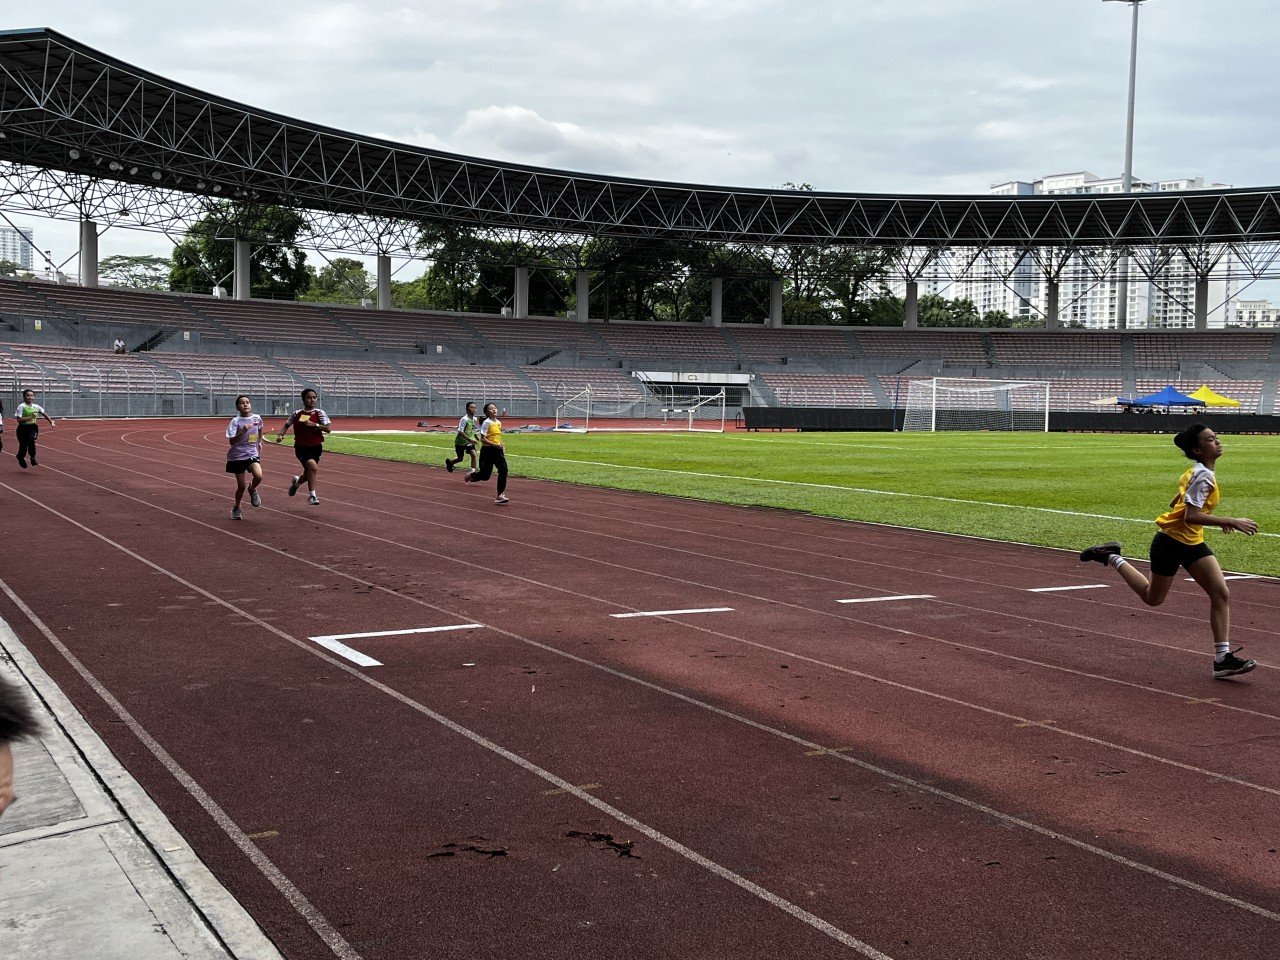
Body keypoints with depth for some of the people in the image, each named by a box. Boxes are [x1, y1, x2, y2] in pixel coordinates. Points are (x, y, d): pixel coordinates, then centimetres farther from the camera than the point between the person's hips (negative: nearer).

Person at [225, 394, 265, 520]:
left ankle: (252, 490, 10)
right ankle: (236, 509, 26)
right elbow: (231, 441, -18)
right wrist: (243, 431, -29)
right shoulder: (235, 421, -12)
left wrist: (259, 442, 25)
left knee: (258, 476, -25)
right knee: (241, 486, 1)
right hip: (237, 455, -2)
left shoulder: (257, 418, -1)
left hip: (252, 454, 2)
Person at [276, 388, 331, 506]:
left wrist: (314, 424, -23)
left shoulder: (320, 413, -3)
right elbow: (286, 425, 14)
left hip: (315, 447, 2)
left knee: (308, 473, 14)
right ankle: (312, 496, -18)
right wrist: (280, 435, -3)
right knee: (313, 466, -27)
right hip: (301, 447, -2)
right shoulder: (297, 414, 1)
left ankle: (297, 482, 51)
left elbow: (327, 429, -12)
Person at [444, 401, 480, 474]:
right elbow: (460, 432, -28)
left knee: (473, 454, -18)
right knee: (460, 458, 12)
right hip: (461, 442, -5)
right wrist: (470, 439, -33)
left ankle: (473, 471, -13)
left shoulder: (474, 419, -2)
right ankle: (449, 462, 43)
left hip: (469, 441, 5)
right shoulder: (464, 419, -23)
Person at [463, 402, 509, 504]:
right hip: (487, 450, -6)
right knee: (485, 475, 2)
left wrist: (502, 446, 9)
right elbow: (483, 439, -16)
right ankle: (470, 476, 36)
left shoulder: (499, 422, 9)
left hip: (497, 450, 6)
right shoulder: (486, 423, -11)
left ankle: (500, 495, -10)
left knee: (503, 470, -12)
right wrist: (495, 445, -24)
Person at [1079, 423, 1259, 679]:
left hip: (1192, 543, 9)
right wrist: (1231, 522, -29)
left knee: (1221, 593, -3)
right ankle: (1112, 558, 26)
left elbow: (1178, 503, 18)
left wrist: (1216, 519, 17)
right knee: (1153, 598, 9)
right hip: (1171, 543, -9)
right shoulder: (1202, 476, -21)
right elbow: (1190, 516, -30)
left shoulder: (1197, 473, 7)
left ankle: (1222, 658, -2)